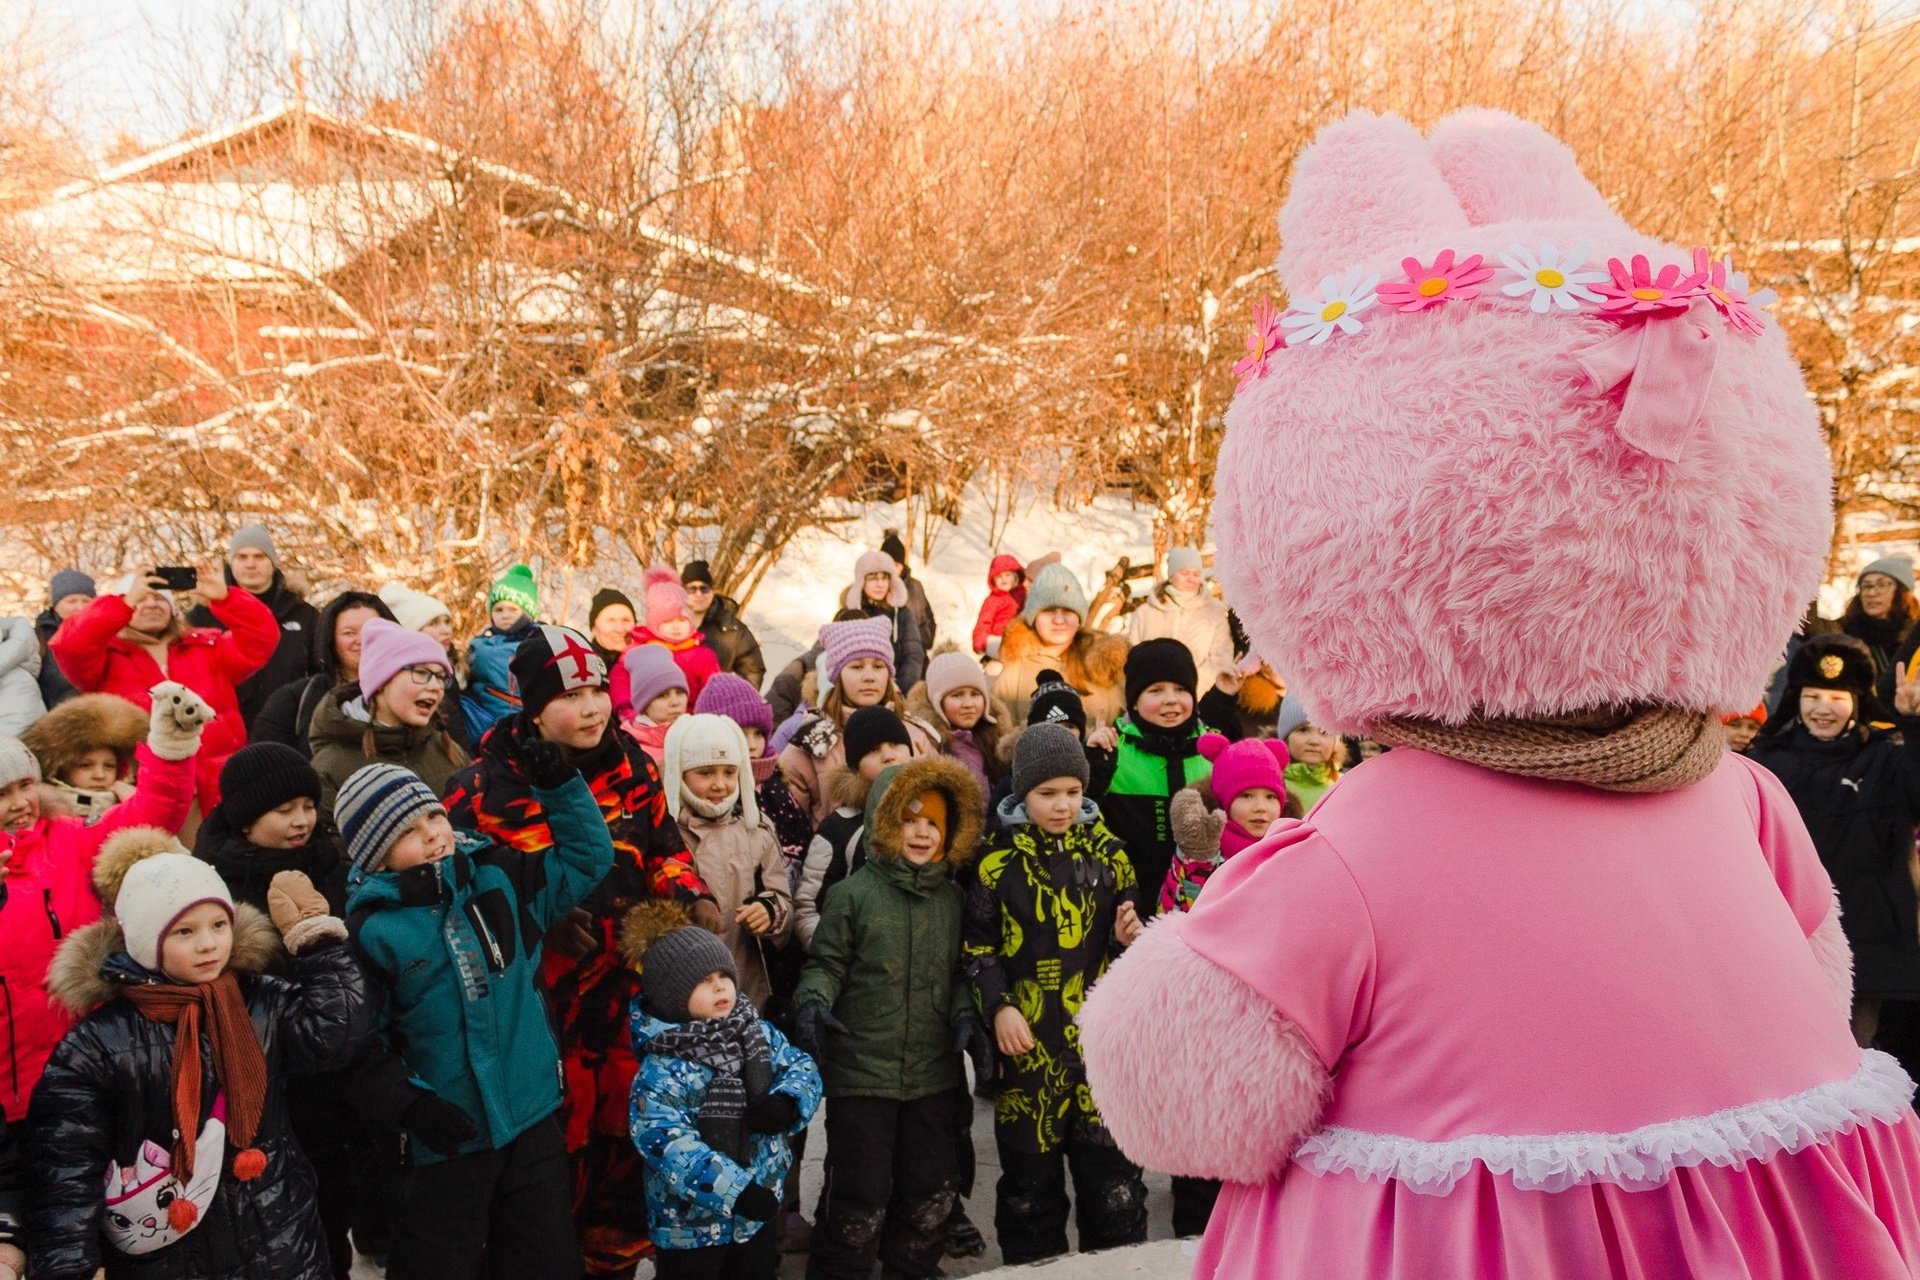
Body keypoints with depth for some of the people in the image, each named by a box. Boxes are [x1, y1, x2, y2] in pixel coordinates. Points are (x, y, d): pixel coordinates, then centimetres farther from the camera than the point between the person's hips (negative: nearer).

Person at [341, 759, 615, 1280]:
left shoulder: (499, 878, 0)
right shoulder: (369, 930, -12)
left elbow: (587, 859, 7)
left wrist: (561, 786, -4)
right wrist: (405, 1103, -21)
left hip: (533, 1125, 4)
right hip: (442, 1139, -4)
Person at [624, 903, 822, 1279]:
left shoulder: (759, 1034, 1)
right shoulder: (661, 1071, -20)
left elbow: (802, 1067, 2)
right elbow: (665, 1143, -29)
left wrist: (786, 1103, -22)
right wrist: (735, 1189, -35)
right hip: (689, 1227, -6)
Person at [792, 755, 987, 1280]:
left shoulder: (953, 899, 6)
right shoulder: (856, 893, -7)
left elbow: (957, 971, 13)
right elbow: (826, 961, -4)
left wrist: (965, 1014, -5)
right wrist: (813, 1001, -23)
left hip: (933, 1073, 5)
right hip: (861, 1072, -4)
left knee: (932, 1189, 15)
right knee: (860, 1195, 2)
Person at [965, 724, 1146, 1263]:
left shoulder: (1105, 850, 7)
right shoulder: (999, 858, -1)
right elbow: (977, 945, -1)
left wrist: (1128, 936, -6)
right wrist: (998, 1007, -12)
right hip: (1028, 1036, -1)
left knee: (1111, 1160, 3)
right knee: (1030, 1167, 7)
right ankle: (1033, 1265, 22)